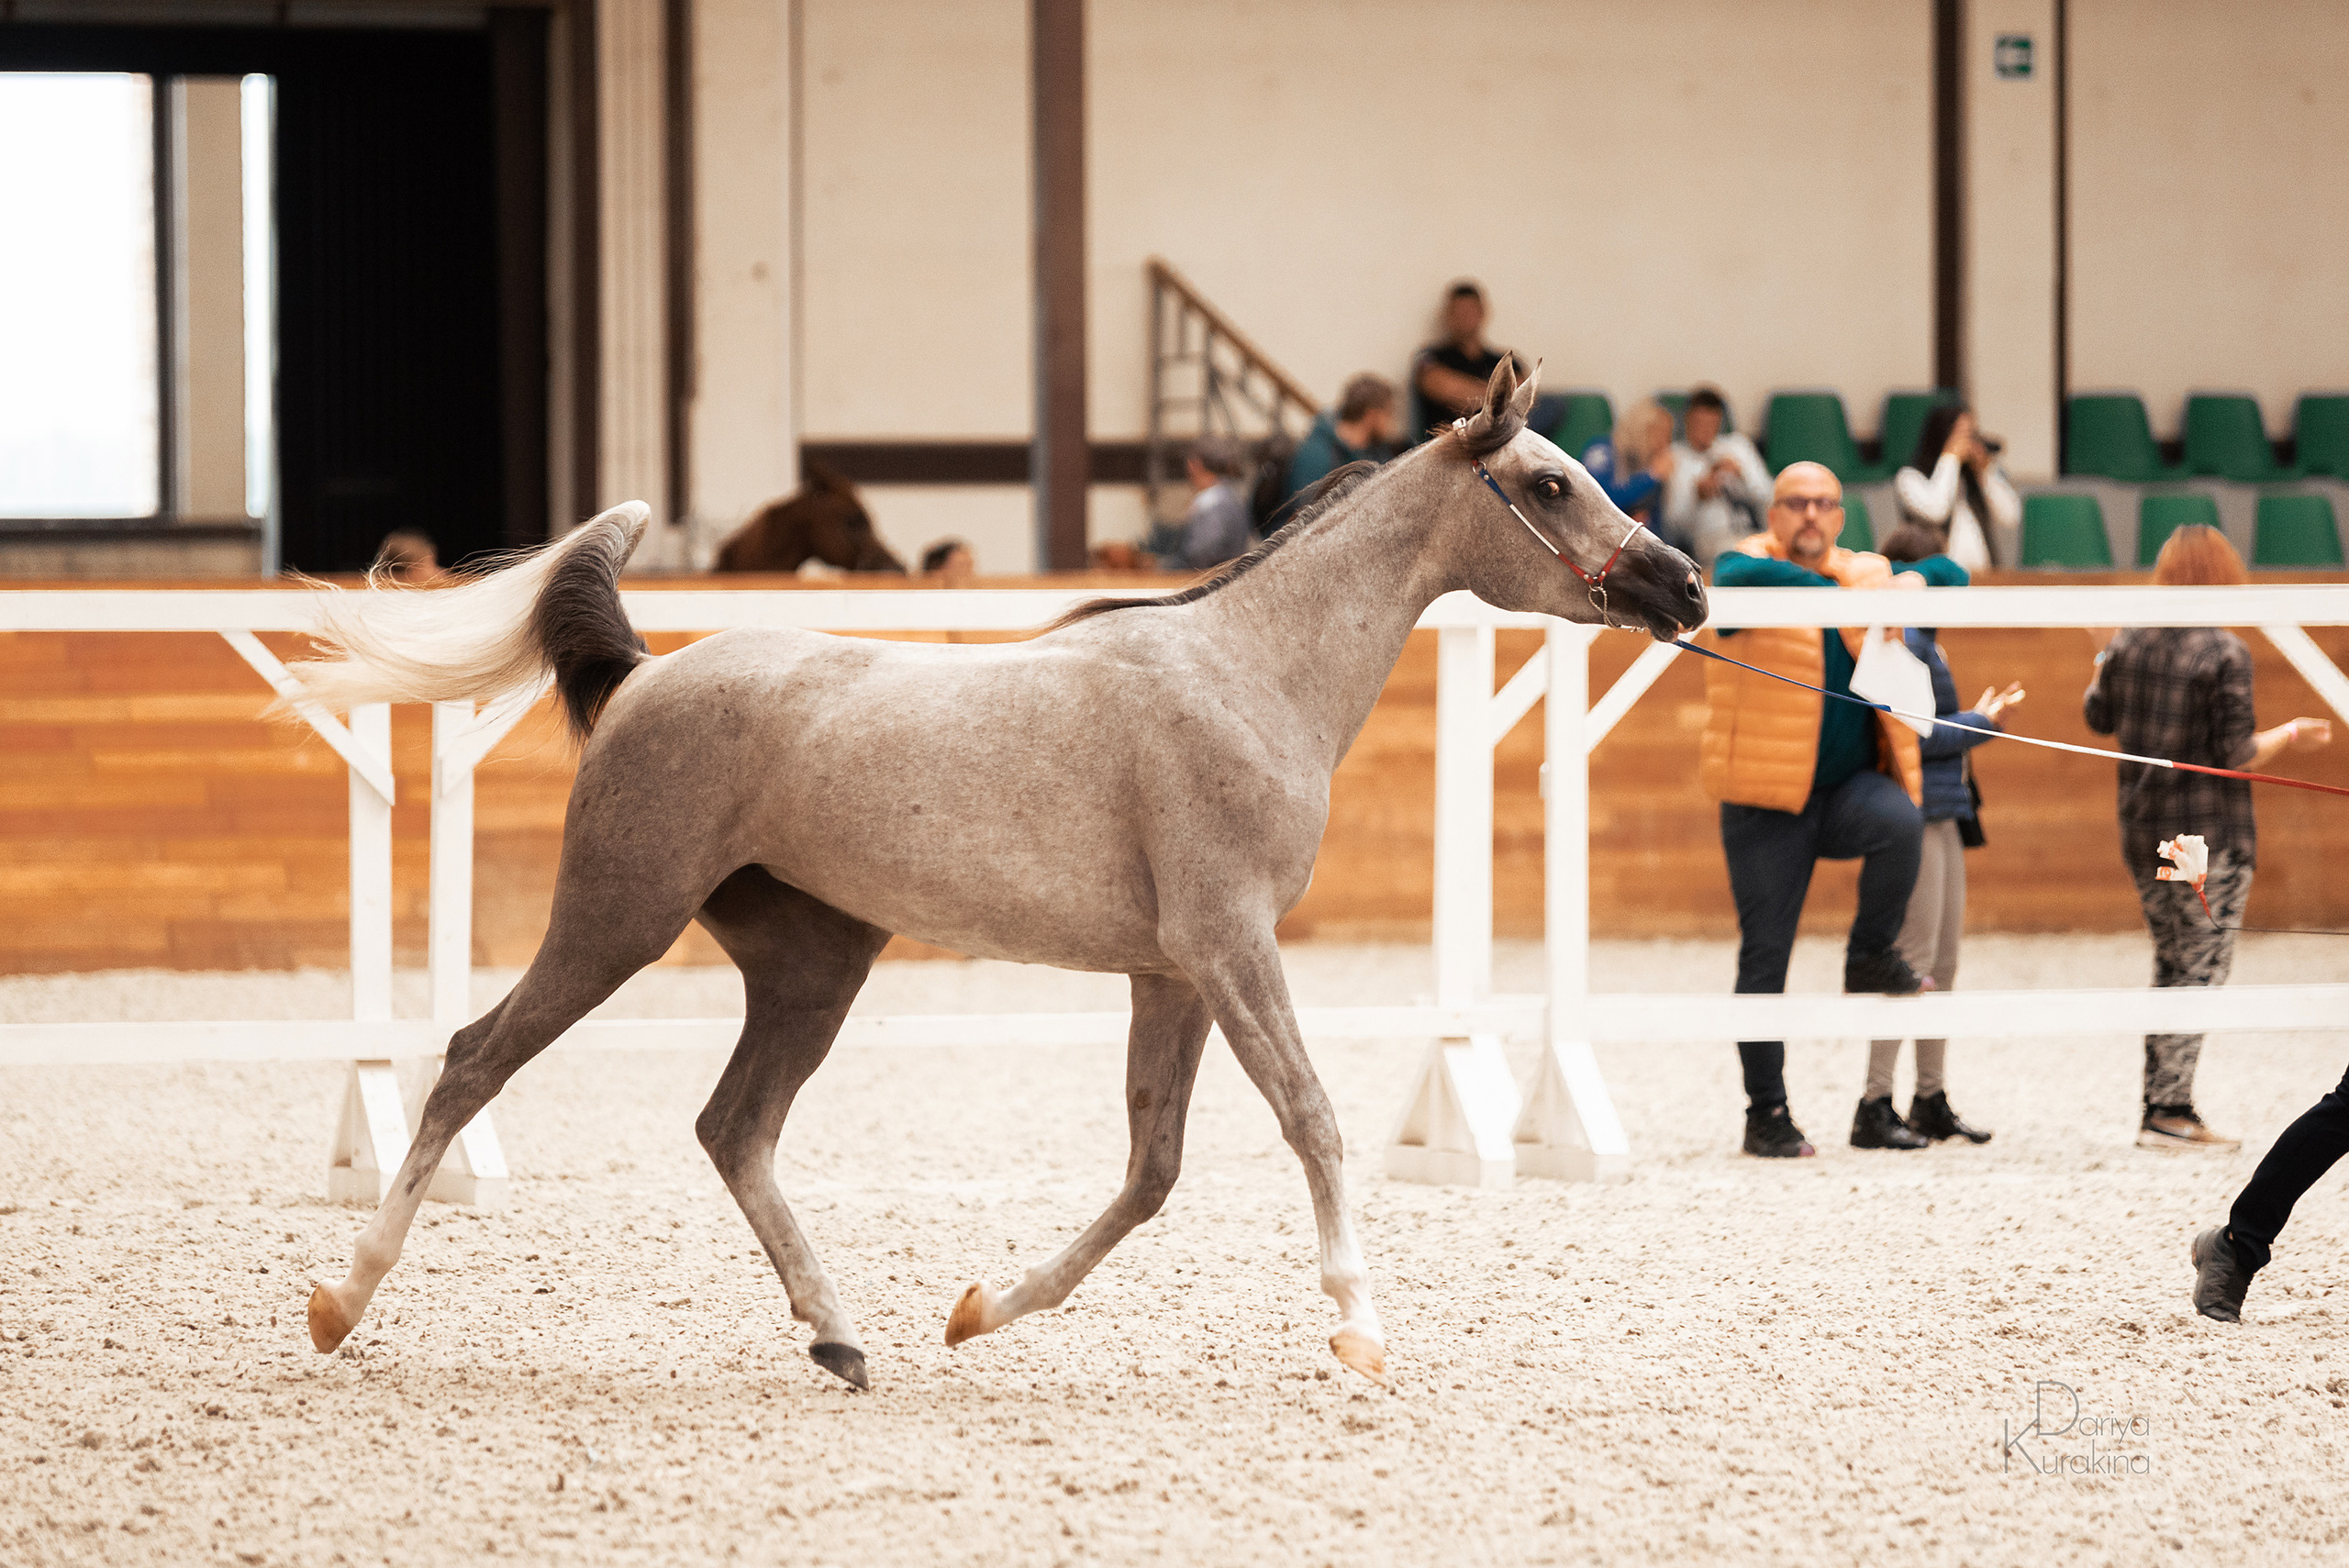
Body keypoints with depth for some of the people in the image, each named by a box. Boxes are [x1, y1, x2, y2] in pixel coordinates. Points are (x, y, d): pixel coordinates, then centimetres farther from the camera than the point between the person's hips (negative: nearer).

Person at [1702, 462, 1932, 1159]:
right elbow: (1747, 578, -28)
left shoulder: (1865, 574, 11)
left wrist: (1912, 584, -11)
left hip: (1852, 787, 3)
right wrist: (1842, 595, -38)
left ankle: (1872, 957, -8)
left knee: (1900, 822, -31)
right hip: (1768, 799, -3)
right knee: (1765, 955, -2)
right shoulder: (1743, 567, -5)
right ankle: (1767, 1114, 7)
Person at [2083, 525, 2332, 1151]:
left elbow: (2099, 718, 17)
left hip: (2143, 833, 6)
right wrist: (2289, 735, 0)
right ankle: (2170, 1114, -5)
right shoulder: (2225, 654, -15)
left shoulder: (2131, 643, 2)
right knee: (2202, 969, -1)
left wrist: (2104, 656, 32)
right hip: (2209, 831, -6)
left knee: (2172, 966, 17)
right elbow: (2238, 755, -17)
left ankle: (2161, 1108, 18)